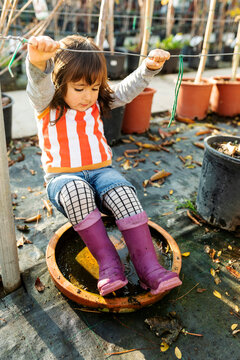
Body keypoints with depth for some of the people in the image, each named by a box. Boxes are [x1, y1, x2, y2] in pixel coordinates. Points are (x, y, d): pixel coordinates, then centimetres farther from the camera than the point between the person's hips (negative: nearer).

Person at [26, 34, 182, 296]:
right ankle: (108, 262, -27)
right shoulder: (47, 105, -3)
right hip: (63, 177, -2)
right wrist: (38, 60, -49)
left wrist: (149, 67, -18)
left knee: (124, 193, -29)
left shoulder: (97, 103, 10)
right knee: (77, 192, -38)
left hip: (100, 171, 3)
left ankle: (148, 267, -27)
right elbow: (40, 85, -26)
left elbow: (127, 90, 0)